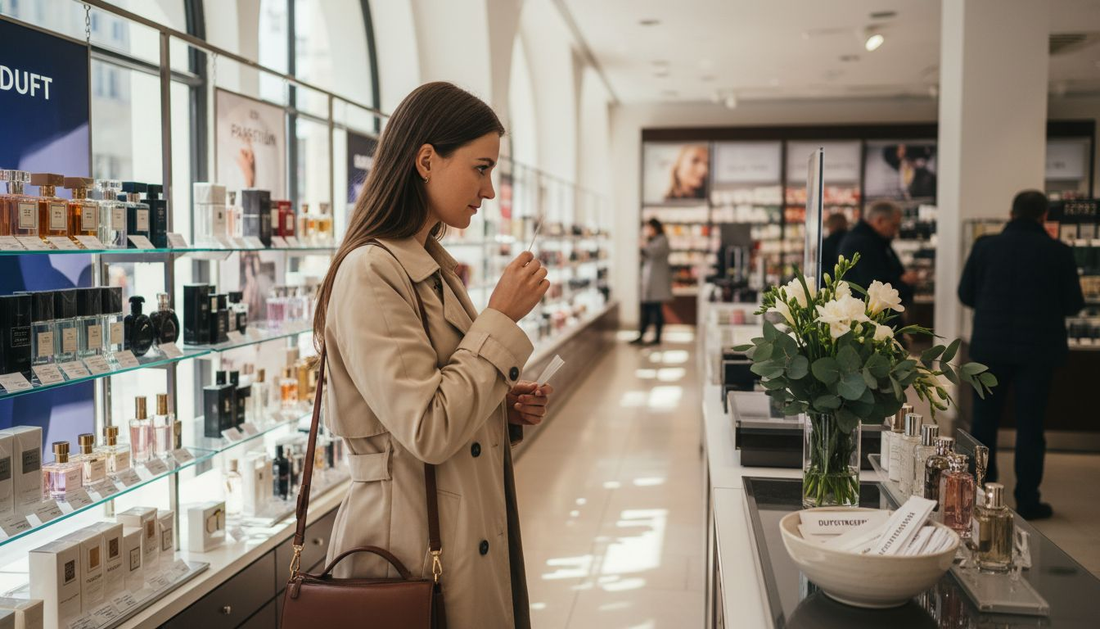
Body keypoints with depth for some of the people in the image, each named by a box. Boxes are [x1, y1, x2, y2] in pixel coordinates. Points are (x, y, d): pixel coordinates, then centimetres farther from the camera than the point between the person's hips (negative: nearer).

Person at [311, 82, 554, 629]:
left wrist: (505, 405, 2)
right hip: (412, 540, -9)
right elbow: (428, 431, -24)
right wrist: (501, 318, -18)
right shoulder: (370, 273, -19)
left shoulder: (431, 268, 11)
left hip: (470, 532, 9)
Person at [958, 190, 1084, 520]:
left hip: (990, 345, 1)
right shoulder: (1058, 252, -8)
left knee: (984, 421, 11)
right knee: (1030, 424, 7)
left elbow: (965, 294, 1)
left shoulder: (985, 246, -5)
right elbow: (1073, 305, -2)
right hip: (1038, 349, -1)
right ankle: (1027, 501, 12)